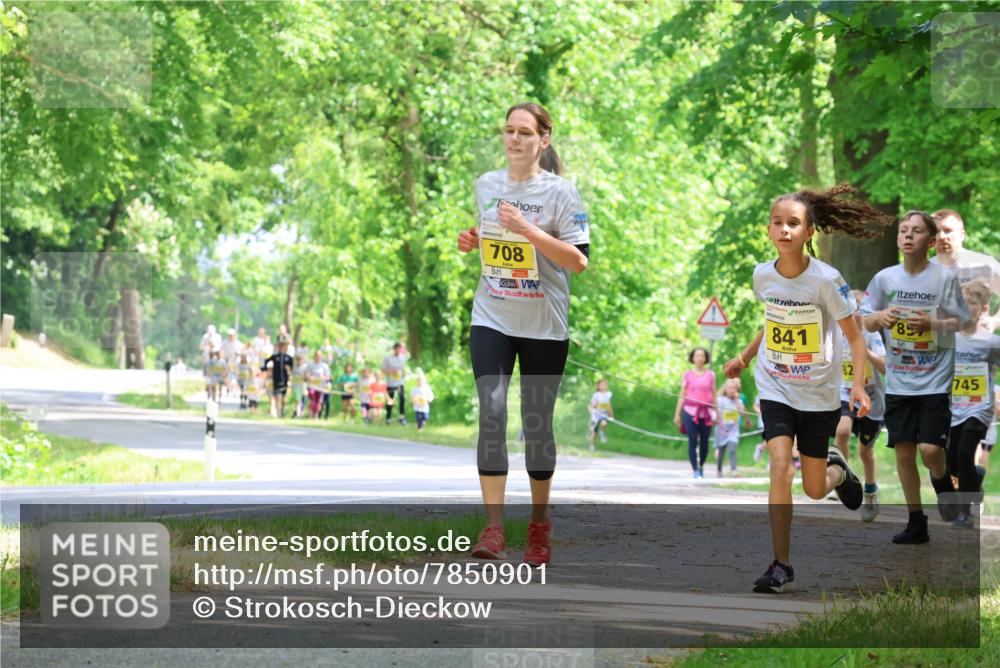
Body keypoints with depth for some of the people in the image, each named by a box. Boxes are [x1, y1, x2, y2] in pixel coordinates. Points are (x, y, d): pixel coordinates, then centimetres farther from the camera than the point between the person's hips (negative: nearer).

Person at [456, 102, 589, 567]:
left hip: (544, 326, -3)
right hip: (491, 319, 3)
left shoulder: (560, 192, -8)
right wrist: (473, 241, 1)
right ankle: (494, 527, -18)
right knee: (491, 413, -14)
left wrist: (527, 229, -22)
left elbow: (579, 261, -15)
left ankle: (539, 523, 24)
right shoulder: (485, 185, 7)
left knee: (537, 422, 6)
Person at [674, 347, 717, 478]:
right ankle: (696, 471, -8)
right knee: (692, 442, -8)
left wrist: (716, 413, 9)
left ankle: (701, 466, 24)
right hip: (690, 411, -1)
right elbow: (682, 395, 8)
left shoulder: (711, 375, 10)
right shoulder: (687, 374, 7)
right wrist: (677, 414, 5)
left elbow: (713, 395, 12)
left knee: (704, 442, 2)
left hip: (706, 413, 1)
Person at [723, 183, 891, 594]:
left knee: (814, 490, 6)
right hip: (775, 388, 2)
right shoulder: (763, 275, -5)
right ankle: (781, 567, -12)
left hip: (819, 394, -2)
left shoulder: (826, 280, -17)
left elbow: (855, 337, -10)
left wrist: (858, 385, -22)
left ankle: (836, 470, 45)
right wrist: (746, 357, 17)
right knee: (781, 467, -19)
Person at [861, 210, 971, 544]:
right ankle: (916, 522, 16)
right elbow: (865, 322, 10)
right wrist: (880, 317, -12)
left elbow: (962, 322, -1)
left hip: (934, 380, -3)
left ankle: (942, 484, 23)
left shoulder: (945, 278, -5)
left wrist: (933, 323, -18)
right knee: (903, 451, 4)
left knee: (930, 449, -12)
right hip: (898, 381, 3)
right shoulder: (885, 278, 3)